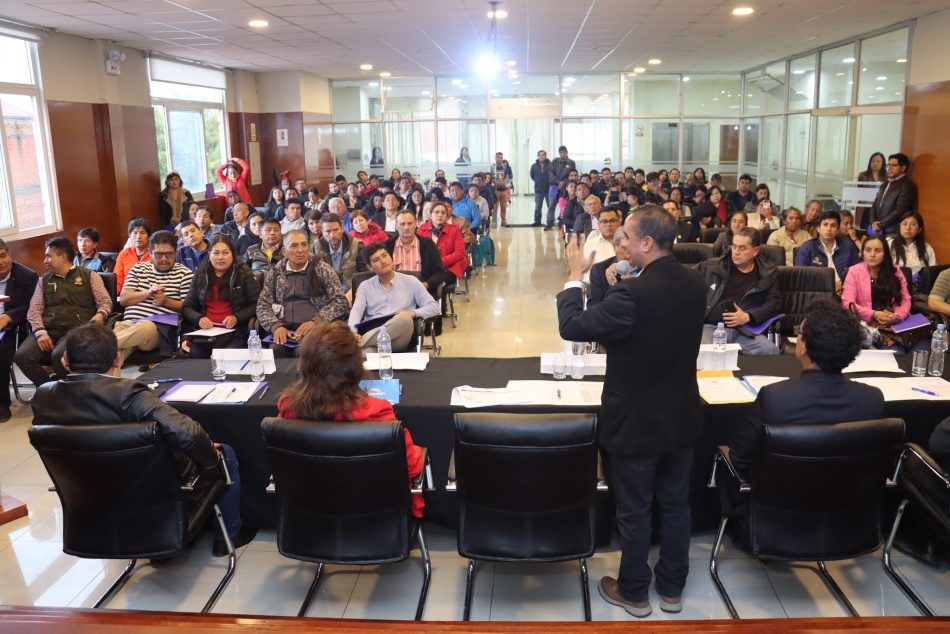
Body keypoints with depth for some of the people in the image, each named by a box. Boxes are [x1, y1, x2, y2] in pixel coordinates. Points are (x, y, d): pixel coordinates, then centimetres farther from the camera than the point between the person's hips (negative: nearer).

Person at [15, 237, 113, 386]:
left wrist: (100, 314, -16)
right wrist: (40, 332, -6)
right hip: (48, 329, 4)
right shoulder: (44, 280, 22)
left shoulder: (90, 276, 12)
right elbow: (34, 309, 13)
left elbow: (105, 301, 8)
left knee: (59, 355, -35)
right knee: (22, 356, -24)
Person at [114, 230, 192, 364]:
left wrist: (166, 301, -12)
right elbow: (123, 299, 14)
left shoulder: (185, 273, 12)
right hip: (129, 322, 3)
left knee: (146, 327, -42)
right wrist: (147, 293, -5)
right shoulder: (138, 268, 24)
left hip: (160, 327, -3)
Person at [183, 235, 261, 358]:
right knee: (194, 357, -26)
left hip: (235, 332, -2)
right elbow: (187, 307, 15)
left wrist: (237, 317, -13)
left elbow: (256, 304, 2)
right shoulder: (200, 275, 13)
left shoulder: (244, 273, 4)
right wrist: (198, 319, -6)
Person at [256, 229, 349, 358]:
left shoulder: (323, 269, 6)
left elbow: (340, 301, -1)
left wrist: (315, 321, -14)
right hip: (284, 330, 2)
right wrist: (276, 326, -10)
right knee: (275, 351, -31)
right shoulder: (275, 273, 14)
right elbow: (263, 305, 10)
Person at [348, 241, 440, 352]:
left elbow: (434, 306, 14)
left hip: (399, 338, 2)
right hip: (372, 336, -2)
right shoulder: (365, 286, 19)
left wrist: (414, 313, -6)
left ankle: (358, 343, -36)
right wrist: (353, 331, -19)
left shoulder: (410, 281, 17)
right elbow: (356, 311, 3)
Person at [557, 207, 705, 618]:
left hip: (636, 421, -7)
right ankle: (672, 589, 37)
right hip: (681, 417, 7)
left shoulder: (633, 293, -29)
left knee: (634, 512, 12)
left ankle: (634, 593, 30)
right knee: (675, 506, 20)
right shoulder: (692, 283, -4)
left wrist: (575, 276, -9)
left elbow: (571, 327, -21)